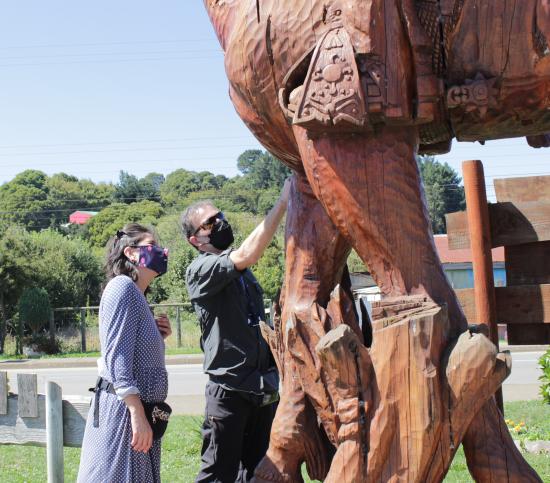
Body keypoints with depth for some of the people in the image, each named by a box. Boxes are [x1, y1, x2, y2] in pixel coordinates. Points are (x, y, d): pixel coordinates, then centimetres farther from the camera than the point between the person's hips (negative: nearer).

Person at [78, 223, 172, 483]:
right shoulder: (123, 286, -7)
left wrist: (158, 337, 9)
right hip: (123, 409, -9)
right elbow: (117, 356, -17)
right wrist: (137, 414, -22)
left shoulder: (137, 295, 21)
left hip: (137, 408, 9)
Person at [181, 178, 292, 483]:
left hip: (263, 390, 8)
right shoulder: (200, 270, -9)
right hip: (229, 391, -8)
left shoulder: (241, 272, 16)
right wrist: (283, 201, -27)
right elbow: (246, 255, -27)